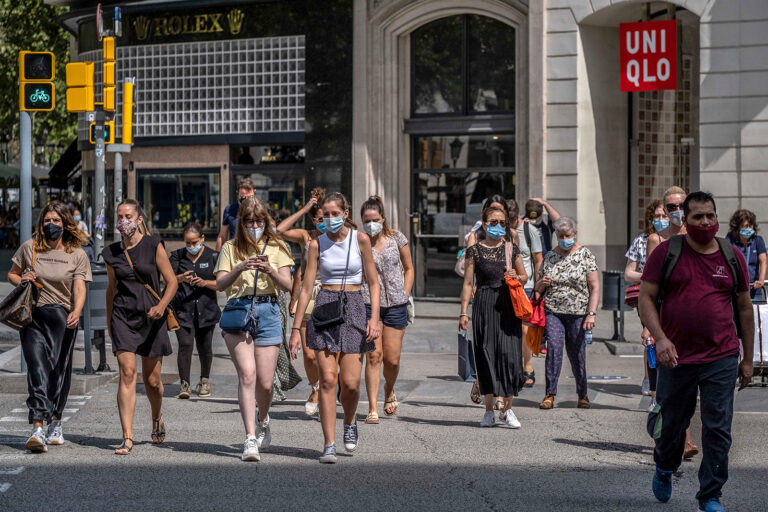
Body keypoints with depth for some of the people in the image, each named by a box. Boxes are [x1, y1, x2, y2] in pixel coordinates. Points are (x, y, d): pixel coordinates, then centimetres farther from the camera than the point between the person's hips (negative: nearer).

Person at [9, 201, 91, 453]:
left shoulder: (77, 254, 2)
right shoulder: (29, 248, 5)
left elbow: (80, 289, -8)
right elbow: (12, 274, 17)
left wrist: (76, 312, -27)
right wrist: (22, 279, -7)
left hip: (62, 317, 0)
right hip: (32, 316, 0)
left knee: (59, 371, 8)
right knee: (37, 368, -14)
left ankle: (55, 424, 29)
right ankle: (37, 429, -24)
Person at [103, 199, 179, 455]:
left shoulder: (153, 246, -2)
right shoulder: (112, 253, 7)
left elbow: (172, 282, -3)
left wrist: (162, 305, -20)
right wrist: (109, 322, 23)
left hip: (151, 317, -1)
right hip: (123, 316, 1)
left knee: (152, 379, 7)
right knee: (127, 374, -12)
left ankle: (157, 418, 38)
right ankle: (127, 437, -15)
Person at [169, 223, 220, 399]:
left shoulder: (213, 256, 4)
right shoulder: (177, 256, 8)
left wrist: (205, 282, -18)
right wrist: (181, 278, -22)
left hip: (206, 309, 0)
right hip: (182, 309, 0)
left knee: (204, 348, 7)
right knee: (185, 345, -14)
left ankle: (205, 381, 29)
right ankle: (184, 384, -13)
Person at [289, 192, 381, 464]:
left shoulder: (360, 239, 3)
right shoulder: (317, 244, 4)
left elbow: (373, 283, 5)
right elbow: (306, 287, 4)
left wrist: (375, 318, -7)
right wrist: (296, 328, 1)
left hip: (353, 308, 0)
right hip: (325, 308, 0)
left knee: (350, 382, -5)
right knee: (328, 379, -9)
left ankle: (350, 422, 27)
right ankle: (329, 444, -5)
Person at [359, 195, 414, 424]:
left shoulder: (396, 238, 4)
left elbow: (409, 269, 13)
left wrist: (405, 295, 4)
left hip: (396, 305, 2)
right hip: (368, 304, -2)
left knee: (392, 360, 3)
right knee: (373, 356, -10)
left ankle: (389, 391, 35)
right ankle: (373, 408, -6)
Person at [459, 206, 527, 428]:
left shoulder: (512, 249, 9)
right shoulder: (475, 250, 3)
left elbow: (525, 276, 19)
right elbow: (468, 283, 2)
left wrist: (516, 277, -5)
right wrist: (464, 312, -3)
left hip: (509, 307, 1)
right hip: (484, 307, -1)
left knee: (509, 355, -8)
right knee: (486, 356, 0)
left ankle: (507, 410, 2)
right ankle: (489, 410, 11)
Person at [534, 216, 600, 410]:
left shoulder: (585, 255, 1)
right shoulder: (549, 256, 9)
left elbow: (595, 287, -3)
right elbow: (538, 288, 18)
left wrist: (591, 314, -13)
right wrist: (542, 283, -6)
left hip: (577, 313, -1)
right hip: (553, 312, 2)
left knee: (577, 354, 3)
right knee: (554, 347, -16)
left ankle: (582, 395, 22)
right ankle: (550, 395, -15)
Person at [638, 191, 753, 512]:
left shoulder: (732, 256, 7)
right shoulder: (666, 252, 0)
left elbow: (744, 308, 13)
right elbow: (646, 298, -1)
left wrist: (747, 359, 11)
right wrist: (660, 338, -16)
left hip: (722, 359, 1)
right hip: (676, 358, -1)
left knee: (718, 430, -2)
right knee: (671, 425, 13)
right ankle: (664, 470, 43)